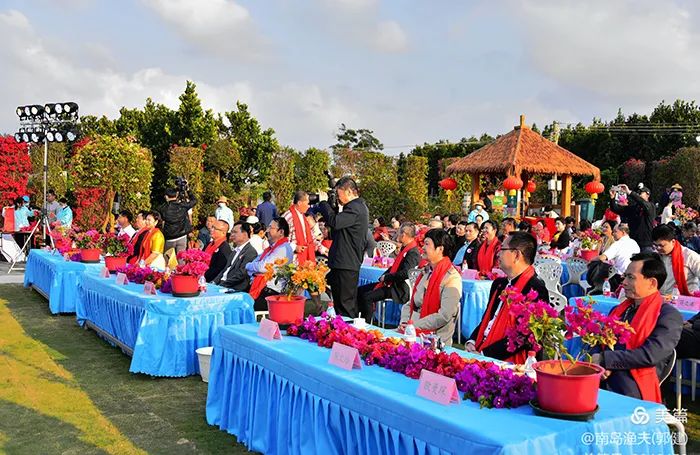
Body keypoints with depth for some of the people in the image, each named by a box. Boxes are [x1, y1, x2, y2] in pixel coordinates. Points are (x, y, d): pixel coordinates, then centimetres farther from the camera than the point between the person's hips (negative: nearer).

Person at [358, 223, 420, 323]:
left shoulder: (413, 252, -18)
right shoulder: (404, 248, 13)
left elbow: (405, 274, -27)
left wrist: (386, 277, -16)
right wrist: (384, 276, 5)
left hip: (399, 289, -10)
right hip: (391, 283, 11)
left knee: (367, 296, -24)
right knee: (360, 290, 6)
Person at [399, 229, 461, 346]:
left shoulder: (452, 278, -10)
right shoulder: (425, 272, 14)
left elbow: (444, 316, -18)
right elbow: (410, 303, 16)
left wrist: (414, 325, -16)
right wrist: (404, 322, -3)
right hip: (412, 333, 7)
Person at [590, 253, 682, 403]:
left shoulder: (669, 316, 0)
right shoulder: (619, 310, 22)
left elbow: (649, 355, -13)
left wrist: (604, 359, -9)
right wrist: (599, 365, -3)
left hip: (631, 392, -5)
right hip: (598, 384, 6)